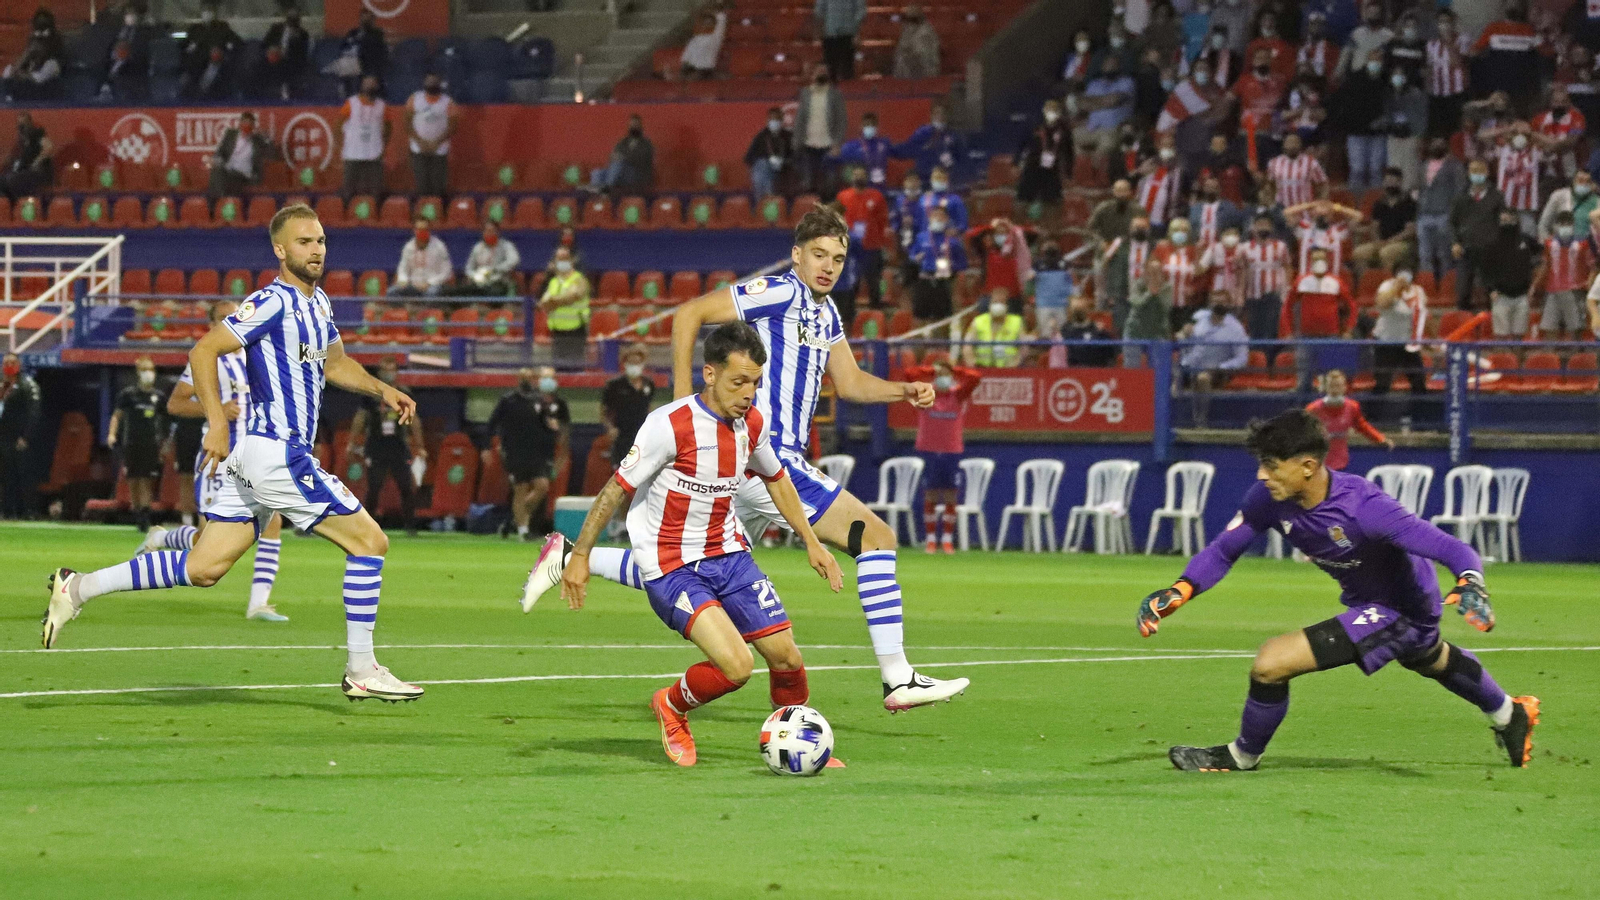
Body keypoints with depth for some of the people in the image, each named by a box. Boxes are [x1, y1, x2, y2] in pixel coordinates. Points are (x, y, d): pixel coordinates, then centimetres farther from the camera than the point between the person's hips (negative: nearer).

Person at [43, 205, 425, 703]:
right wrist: (217, 421, -25)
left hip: (250, 455, 9)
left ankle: (79, 588, 10)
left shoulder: (318, 302, 16)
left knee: (203, 568, 8)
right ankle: (361, 671, 0)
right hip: (274, 451, -9)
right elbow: (203, 351, -18)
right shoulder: (274, 303, -13)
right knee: (370, 543, -5)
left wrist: (382, 389, 18)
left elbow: (334, 363, 33)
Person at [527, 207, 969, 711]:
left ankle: (569, 556, 21)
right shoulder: (781, 292, -10)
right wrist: (683, 400, -13)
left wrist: (903, 391, 7)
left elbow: (849, 382, 25)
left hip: (780, 457, 10)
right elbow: (688, 315, -11)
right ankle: (897, 680, -14)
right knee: (877, 536, -13)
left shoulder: (825, 312, 18)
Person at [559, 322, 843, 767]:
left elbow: (776, 480, 20)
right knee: (736, 667, -21)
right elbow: (617, 489, -13)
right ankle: (671, 707, 10)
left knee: (786, 656, -1)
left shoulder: (752, 423, -1)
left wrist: (812, 543, 20)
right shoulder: (671, 425, -21)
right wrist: (580, 555, -13)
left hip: (728, 555, 6)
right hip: (670, 567, -6)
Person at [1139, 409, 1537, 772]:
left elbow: (1455, 551, -40)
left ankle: (1242, 756, 12)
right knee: (1433, 661, 38)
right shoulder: (1267, 499, -20)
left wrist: (1471, 586, -61)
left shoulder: (1363, 507, -39)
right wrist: (1178, 592, -24)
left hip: (1399, 609, -8)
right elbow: (1223, 550, -7)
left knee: (1271, 663, -18)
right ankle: (1511, 717, 68)